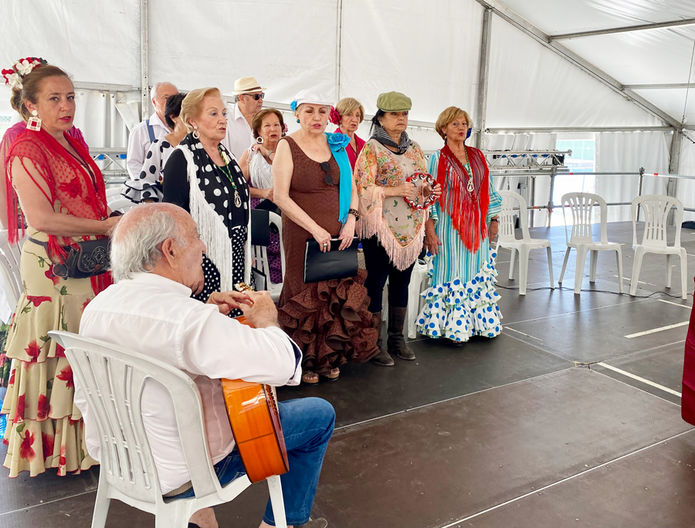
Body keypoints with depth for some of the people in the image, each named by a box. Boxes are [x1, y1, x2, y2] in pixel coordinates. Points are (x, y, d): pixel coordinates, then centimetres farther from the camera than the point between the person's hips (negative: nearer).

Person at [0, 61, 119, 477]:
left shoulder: (73, 143, 16)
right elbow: (41, 218, -18)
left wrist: (115, 223, 10)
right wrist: (105, 226, -14)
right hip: (53, 267, -8)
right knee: (58, 349, 0)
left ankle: (85, 438, 24)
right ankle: (52, 446, 16)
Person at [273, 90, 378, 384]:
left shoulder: (337, 145, 11)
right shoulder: (288, 146, -3)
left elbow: (351, 188, 13)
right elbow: (281, 197, -11)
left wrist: (350, 221, -4)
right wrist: (315, 228, -16)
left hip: (338, 235, 4)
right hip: (301, 234, -4)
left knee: (337, 293, 7)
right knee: (305, 295, 2)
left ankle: (330, 357, 23)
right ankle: (305, 361, 17)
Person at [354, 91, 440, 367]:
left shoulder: (414, 148, 14)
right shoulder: (372, 148, -5)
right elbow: (362, 188, -13)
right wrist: (395, 191, -21)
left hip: (410, 228, 6)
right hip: (381, 229, -6)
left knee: (401, 282, 12)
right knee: (376, 283, 0)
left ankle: (397, 338, 24)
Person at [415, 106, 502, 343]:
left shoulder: (478, 156, 11)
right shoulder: (438, 159, -3)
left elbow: (489, 191, 16)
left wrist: (493, 219, 11)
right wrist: (429, 231, -13)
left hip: (477, 228, 5)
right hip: (450, 228, -5)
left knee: (477, 274, 8)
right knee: (452, 275, -2)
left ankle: (477, 323, 19)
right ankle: (452, 326, 8)